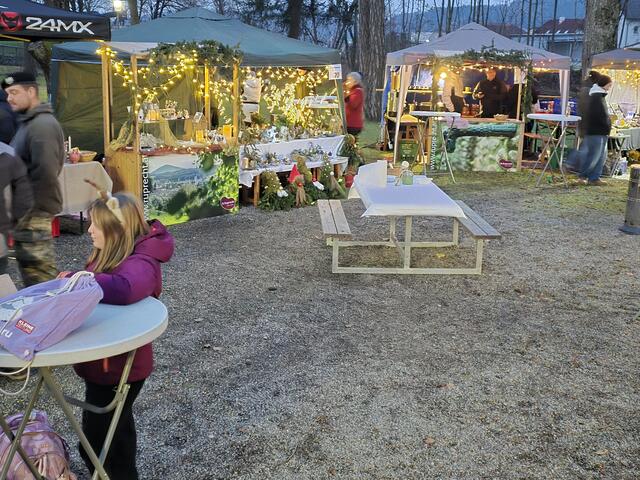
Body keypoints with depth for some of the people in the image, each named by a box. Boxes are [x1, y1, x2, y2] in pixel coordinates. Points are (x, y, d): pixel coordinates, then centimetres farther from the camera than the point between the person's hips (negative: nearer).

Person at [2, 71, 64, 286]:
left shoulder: (42, 125, -15)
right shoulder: (28, 122, 17)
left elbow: (45, 173, -23)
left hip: (35, 212, -10)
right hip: (31, 211, 10)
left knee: (38, 273, -6)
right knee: (31, 268, 16)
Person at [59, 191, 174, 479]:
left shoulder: (140, 263, -28)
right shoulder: (115, 253, 2)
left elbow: (123, 289, -47)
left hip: (117, 368, -9)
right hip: (103, 363, 9)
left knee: (97, 445, 9)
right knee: (116, 430, 30)